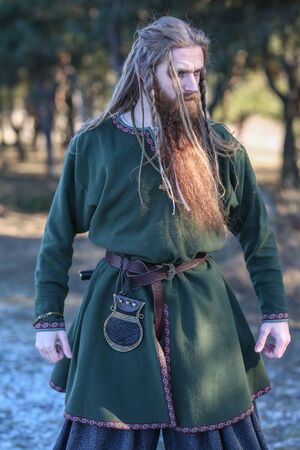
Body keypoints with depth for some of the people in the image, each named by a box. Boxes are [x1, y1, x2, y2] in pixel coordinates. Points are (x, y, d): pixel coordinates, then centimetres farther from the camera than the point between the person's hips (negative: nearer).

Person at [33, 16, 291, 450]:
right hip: (119, 312, -1)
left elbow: (255, 228, 7)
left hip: (202, 310, 1)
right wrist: (47, 315, 2)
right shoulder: (93, 144, -2)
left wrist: (275, 311, 3)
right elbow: (59, 234, 5)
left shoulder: (218, 144, 1)